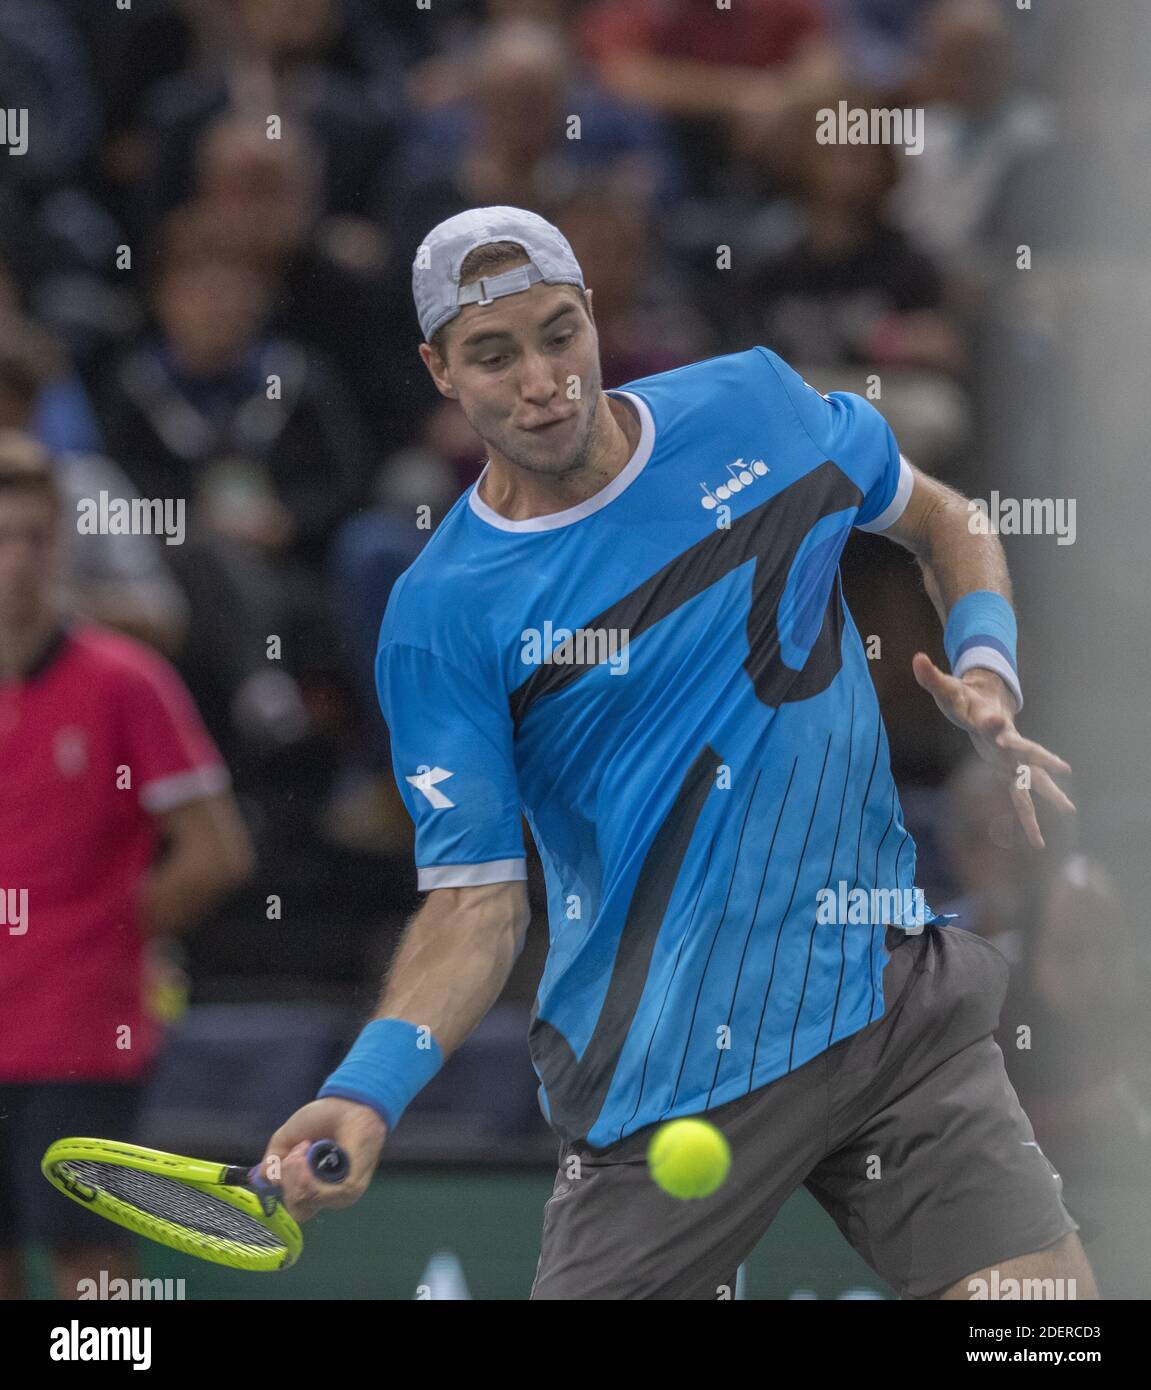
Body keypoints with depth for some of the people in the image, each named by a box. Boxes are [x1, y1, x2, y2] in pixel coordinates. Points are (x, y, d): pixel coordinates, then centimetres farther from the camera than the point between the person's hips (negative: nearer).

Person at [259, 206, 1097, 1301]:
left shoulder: (754, 403, 3)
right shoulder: (439, 615, -7)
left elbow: (940, 521, 20)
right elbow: (475, 900, -8)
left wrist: (987, 669, 0)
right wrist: (371, 1087, -25)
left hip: (902, 998, 3)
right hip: (671, 1079, -3)